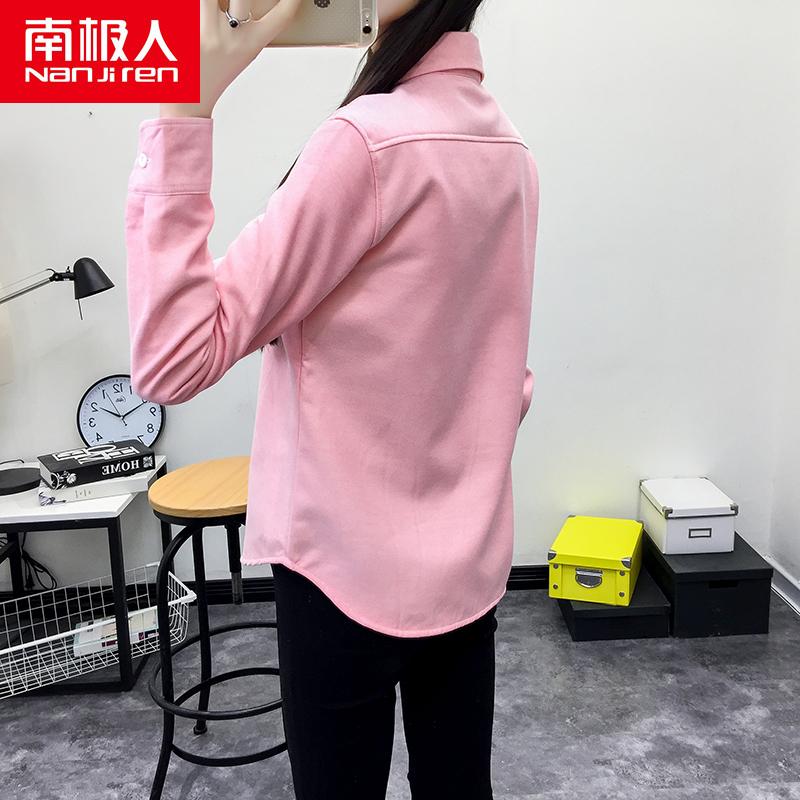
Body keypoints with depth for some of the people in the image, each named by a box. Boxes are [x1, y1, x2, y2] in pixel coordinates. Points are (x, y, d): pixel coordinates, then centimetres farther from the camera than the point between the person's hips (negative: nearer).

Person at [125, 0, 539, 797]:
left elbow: (172, 359, -22)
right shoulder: (506, 147, 5)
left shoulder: (368, 142, -20)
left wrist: (183, 107, -22)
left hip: (352, 569, -7)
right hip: (468, 558, 8)